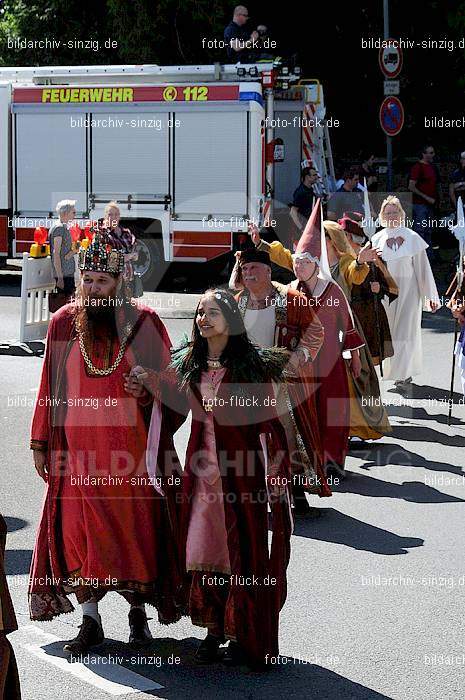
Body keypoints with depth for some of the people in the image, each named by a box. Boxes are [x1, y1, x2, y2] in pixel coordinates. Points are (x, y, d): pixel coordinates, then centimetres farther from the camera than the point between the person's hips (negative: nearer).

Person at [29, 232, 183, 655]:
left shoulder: (144, 321, -1)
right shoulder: (64, 322, 3)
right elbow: (50, 386, 7)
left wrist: (146, 385, -18)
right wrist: (40, 442, 6)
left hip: (132, 446, -1)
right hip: (78, 447, 1)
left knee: (136, 526, 4)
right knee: (78, 529, 2)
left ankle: (139, 613, 20)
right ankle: (90, 620, 12)